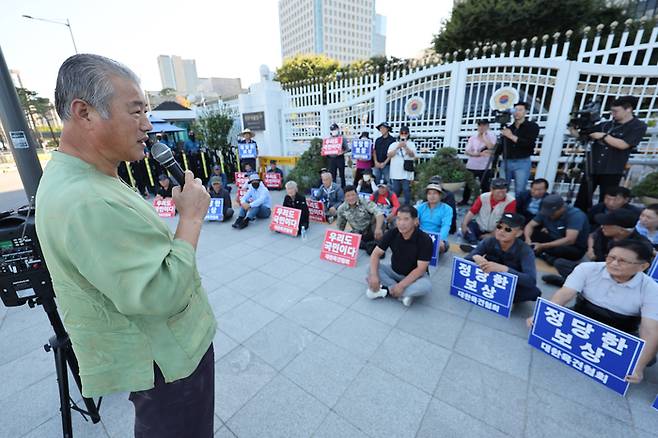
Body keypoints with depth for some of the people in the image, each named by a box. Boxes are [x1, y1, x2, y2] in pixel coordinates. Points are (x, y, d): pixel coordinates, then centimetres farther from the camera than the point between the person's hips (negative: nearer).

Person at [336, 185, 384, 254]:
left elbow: (379, 214, -34)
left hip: (371, 230, -2)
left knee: (379, 220, -32)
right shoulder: (341, 209, -9)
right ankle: (370, 245, -10)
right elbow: (340, 227, 7)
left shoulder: (365, 202, -20)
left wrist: (378, 229, -49)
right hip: (357, 234, 3)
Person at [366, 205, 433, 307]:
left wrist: (401, 285, -34)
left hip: (416, 275, -3)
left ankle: (385, 290, -23)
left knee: (426, 286, -35)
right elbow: (376, 254, -15)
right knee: (371, 268, -20)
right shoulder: (392, 233, -15)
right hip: (394, 271, 3)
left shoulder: (425, 240, -23)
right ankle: (406, 293, -22)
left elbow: (420, 269, -25)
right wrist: (374, 275, -31)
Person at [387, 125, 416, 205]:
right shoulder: (394, 144, 9)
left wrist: (405, 147, -25)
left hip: (406, 172, -1)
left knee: (407, 190, -2)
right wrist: (398, 147, -14)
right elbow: (389, 155, -4)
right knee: (395, 191, 9)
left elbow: (412, 155, -9)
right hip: (396, 173, 2)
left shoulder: (411, 144, 6)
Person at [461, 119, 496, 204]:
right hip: (471, 165, 4)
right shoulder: (473, 137, 6)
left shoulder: (491, 135, -2)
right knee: (467, 183, 13)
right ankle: (465, 200, 28)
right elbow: (467, 151, -2)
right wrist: (480, 154, -14)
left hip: (484, 166, -3)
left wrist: (484, 136, -15)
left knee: (485, 185, -1)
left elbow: (491, 147, -19)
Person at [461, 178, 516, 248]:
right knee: (468, 225, -23)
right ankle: (474, 244, -42)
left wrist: (491, 235, -19)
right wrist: (464, 224, -18)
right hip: (479, 227, 3)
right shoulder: (483, 197, -4)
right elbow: (472, 211, -1)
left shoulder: (511, 201, -16)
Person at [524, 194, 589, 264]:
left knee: (558, 249, -39)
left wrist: (543, 246, -40)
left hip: (575, 248, -6)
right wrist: (527, 238, -30)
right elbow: (530, 225, -8)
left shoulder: (575, 215, -23)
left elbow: (570, 240, -34)